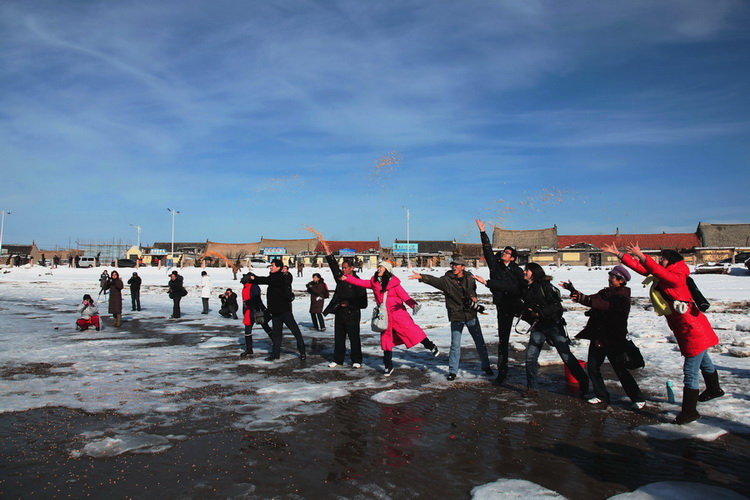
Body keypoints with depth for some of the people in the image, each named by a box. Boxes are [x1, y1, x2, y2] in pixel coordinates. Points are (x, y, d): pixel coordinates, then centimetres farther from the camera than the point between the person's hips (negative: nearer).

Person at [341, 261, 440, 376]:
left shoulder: (394, 283, -8)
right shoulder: (374, 282, 3)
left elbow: (404, 296, -11)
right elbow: (360, 282, 5)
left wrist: (413, 304, -25)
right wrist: (347, 278, -4)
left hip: (397, 312, -4)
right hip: (384, 316, 4)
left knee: (411, 329, -14)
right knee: (386, 340, 10)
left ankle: (431, 347, 2)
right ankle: (388, 366, 22)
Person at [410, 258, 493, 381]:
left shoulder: (469, 278, 0)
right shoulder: (446, 280, -9)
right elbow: (434, 280, -28)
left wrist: (473, 298, -1)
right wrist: (421, 277, -45)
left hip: (471, 315, 3)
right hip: (456, 316, -2)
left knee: (480, 342, 12)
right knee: (455, 344, -1)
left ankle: (486, 367, 29)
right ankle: (452, 371, 12)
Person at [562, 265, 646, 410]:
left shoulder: (622, 295, -11)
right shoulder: (605, 292, 13)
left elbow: (609, 305, -29)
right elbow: (589, 300, 11)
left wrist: (584, 299, -38)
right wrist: (572, 289, 3)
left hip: (614, 339, -8)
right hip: (598, 337, 8)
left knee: (620, 370, -4)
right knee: (592, 366, 8)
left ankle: (638, 399, 9)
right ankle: (601, 396, 20)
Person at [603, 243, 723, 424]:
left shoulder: (676, 278, -19)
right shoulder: (662, 277, 7)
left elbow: (658, 271, -38)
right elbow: (641, 268, 5)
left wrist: (641, 256, -44)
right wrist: (618, 254, 3)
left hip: (694, 331, -10)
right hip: (686, 329, 10)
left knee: (690, 371, -7)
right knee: (702, 360, 31)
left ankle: (689, 411, -2)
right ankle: (714, 389, 54)